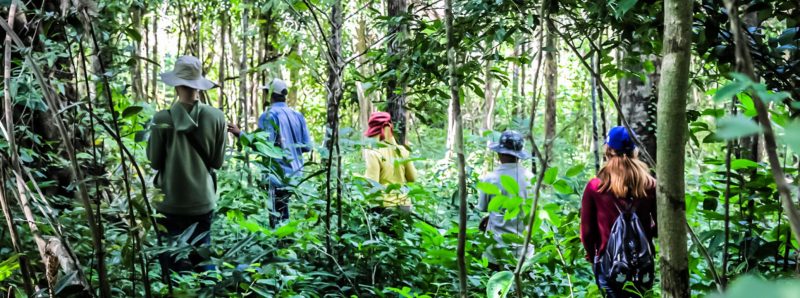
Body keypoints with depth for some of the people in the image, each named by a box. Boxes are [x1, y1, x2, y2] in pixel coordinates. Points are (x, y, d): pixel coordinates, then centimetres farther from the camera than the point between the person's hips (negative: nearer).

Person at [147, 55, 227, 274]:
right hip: (203, 201, 2)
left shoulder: (163, 119, -12)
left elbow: (154, 162, -3)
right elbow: (217, 162, 1)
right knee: (201, 261, 14)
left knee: (172, 263, 8)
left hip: (171, 203, -2)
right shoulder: (216, 117, -7)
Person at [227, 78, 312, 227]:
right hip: (295, 174, 7)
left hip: (278, 177, -7)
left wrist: (240, 134, -11)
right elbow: (307, 147, 9)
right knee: (284, 219, 18)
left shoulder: (269, 115, -10)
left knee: (277, 220, -1)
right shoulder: (298, 115, 8)